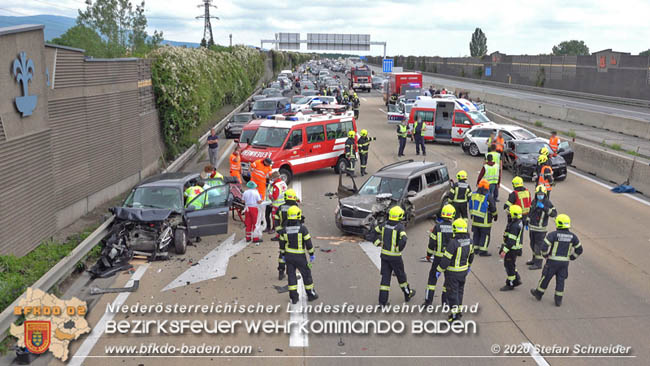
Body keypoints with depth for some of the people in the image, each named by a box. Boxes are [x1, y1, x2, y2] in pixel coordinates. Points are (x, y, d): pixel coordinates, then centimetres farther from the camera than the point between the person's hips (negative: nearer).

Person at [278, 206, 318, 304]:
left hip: (288, 256, 3)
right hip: (300, 256, -3)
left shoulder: (284, 230, -4)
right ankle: (311, 294, 22)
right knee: (306, 274, 12)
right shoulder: (302, 228, -15)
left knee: (291, 276, 10)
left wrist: (283, 255, 16)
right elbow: (308, 243, -11)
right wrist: (311, 254, 0)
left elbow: (282, 243, 4)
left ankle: (293, 297, 11)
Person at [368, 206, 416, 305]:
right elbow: (403, 240, -32)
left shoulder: (385, 225, 0)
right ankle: (407, 294, 38)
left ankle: (382, 301, 6)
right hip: (395, 256, -4)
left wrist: (378, 243, 6)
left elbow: (372, 234, 6)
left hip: (384, 255, 4)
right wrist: (399, 249, -16)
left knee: (385, 277, 8)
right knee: (401, 275, 16)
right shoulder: (400, 227, -17)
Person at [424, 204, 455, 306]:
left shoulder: (437, 227, -10)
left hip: (438, 257, 0)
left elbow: (432, 243, -7)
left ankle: (428, 300, 13)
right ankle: (445, 301, 18)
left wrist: (428, 255, 7)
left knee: (433, 276, 13)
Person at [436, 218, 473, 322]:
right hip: (464, 270, 7)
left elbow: (446, 259, -23)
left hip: (452, 272, -6)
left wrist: (439, 270, -12)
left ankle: (455, 313, 5)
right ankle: (458, 309, 32)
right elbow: (471, 255, 11)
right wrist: (469, 265, 28)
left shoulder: (453, 242, -27)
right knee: (460, 290, 21)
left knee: (452, 292, 4)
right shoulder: (469, 241, -5)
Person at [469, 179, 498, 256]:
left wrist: (472, 214, 25)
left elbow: (470, 206, 11)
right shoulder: (488, 197, -15)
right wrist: (495, 215, 11)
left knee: (476, 234, 17)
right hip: (485, 220, -5)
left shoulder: (473, 195, 1)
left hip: (475, 219, 5)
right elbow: (493, 208, -6)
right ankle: (483, 251, 3)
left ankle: (475, 248, 22)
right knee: (485, 235, 3)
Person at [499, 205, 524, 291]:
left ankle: (510, 284, 16)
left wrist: (504, 251, -26)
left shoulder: (514, 226, -27)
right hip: (515, 247, 10)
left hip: (511, 249, -10)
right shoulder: (519, 222, 5)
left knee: (509, 266, 4)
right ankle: (517, 280, 30)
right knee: (511, 265, 22)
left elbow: (511, 241, -28)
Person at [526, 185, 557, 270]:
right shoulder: (534, 201, 7)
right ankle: (534, 259, 34)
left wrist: (544, 208, -30)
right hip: (532, 227, 7)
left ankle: (538, 263, 4)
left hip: (540, 228, -7)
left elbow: (554, 214, -22)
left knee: (539, 245, -3)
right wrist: (527, 222, 20)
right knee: (533, 244, 19)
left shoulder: (547, 203, -14)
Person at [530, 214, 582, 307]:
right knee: (560, 281, 12)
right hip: (564, 262, 3)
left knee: (546, 278, 12)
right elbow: (579, 250, 5)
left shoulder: (553, 234, -15)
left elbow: (544, 247, -21)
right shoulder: (572, 236, -1)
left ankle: (538, 294, 28)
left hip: (553, 261, -3)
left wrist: (546, 255, -2)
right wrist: (571, 258, 15)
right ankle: (558, 300, 15)